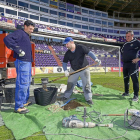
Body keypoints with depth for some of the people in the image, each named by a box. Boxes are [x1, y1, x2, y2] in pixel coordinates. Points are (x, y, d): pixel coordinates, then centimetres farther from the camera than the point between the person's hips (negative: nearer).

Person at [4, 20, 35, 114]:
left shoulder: (26, 37, 23)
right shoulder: (20, 33, -6)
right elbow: (7, 39, -21)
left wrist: (30, 61, 15)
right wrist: (19, 50, -22)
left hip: (28, 62, 10)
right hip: (22, 62, -10)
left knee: (27, 83, 16)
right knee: (22, 84, -10)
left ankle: (24, 101, 28)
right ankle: (19, 107, -3)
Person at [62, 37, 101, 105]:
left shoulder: (81, 47, -14)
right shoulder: (67, 53, -5)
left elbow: (89, 53, -20)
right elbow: (64, 62, -1)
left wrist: (96, 59, -36)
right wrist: (65, 70, -18)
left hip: (84, 69, -3)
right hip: (74, 70, 3)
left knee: (86, 83, -6)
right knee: (70, 83, 9)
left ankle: (88, 98, 8)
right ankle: (66, 96, 28)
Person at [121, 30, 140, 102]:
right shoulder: (125, 44, 16)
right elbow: (121, 51, 32)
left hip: (133, 64, -7)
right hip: (125, 64, 7)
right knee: (125, 79, 13)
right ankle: (126, 92, 26)